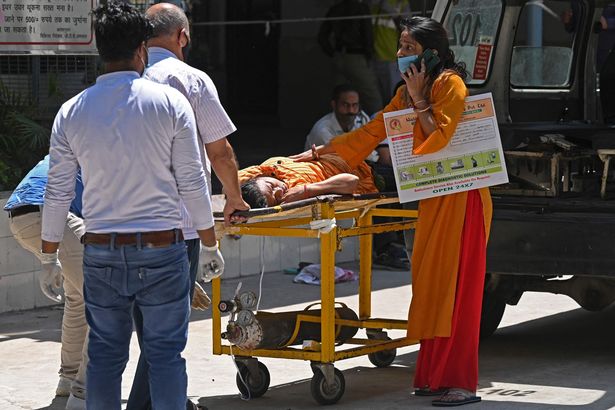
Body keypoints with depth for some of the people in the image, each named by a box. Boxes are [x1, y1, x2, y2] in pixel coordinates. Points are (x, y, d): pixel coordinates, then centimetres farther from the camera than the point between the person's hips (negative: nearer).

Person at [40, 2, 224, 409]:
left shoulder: (72, 112, 1)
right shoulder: (170, 102, -5)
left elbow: (57, 193, 5)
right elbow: (192, 183, -3)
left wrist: (49, 257, 16)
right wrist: (210, 245, 8)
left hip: (101, 253, 2)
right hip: (161, 251, -2)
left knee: (105, 353, 10)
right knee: (165, 352, 2)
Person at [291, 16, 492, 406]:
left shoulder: (449, 83, -8)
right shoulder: (407, 92, 17)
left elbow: (439, 137, -18)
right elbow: (370, 133, 21)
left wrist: (419, 99, -12)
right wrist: (319, 152, 20)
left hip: (460, 197, -9)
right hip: (433, 197, 9)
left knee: (455, 285, -10)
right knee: (431, 283, 6)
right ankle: (435, 375, 9)